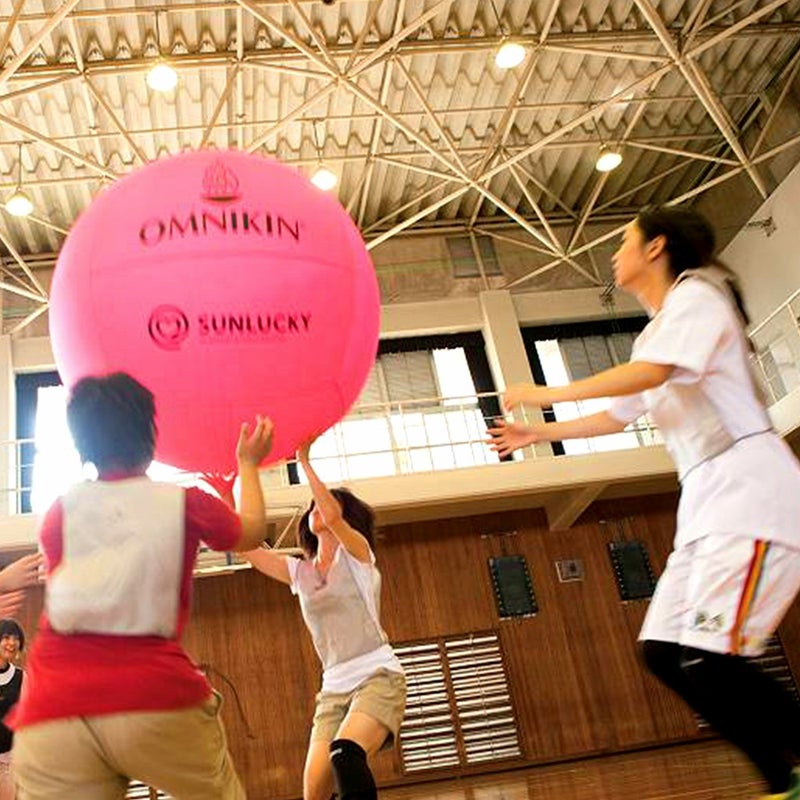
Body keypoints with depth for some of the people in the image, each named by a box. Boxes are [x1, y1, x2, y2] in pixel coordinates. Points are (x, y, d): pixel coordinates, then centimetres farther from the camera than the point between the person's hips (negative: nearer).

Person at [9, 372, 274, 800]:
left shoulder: (58, 513, 12)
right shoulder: (185, 503, 6)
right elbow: (251, 532, 26)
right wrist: (248, 465, 43)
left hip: (50, 719, 2)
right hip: (157, 703, -2)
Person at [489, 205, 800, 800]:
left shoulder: (696, 293, -3)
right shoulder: (655, 332, 24)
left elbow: (652, 373, -21)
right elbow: (617, 417, 34)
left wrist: (550, 393, -13)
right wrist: (539, 434, 34)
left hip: (750, 495, -9)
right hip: (707, 507, 9)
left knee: (708, 658, -20)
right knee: (665, 651, 3)